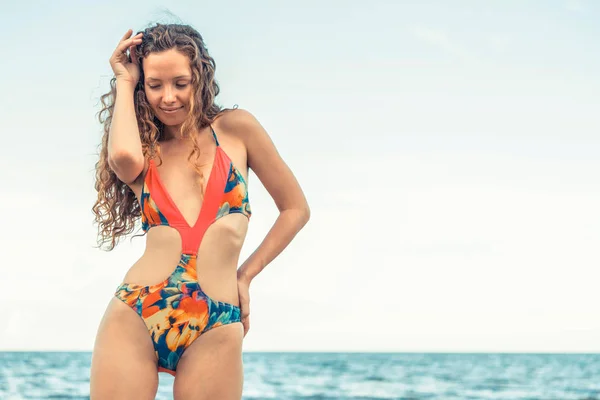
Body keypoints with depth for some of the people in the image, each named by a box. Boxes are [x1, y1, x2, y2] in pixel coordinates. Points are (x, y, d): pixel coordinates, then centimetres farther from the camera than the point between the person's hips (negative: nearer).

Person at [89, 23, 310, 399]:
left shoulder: (236, 128, 7)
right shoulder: (143, 151, 11)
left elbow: (296, 209, 12)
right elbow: (124, 157, -15)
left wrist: (246, 273, 7)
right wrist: (125, 82, 0)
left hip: (215, 330, -1)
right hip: (133, 319, 1)